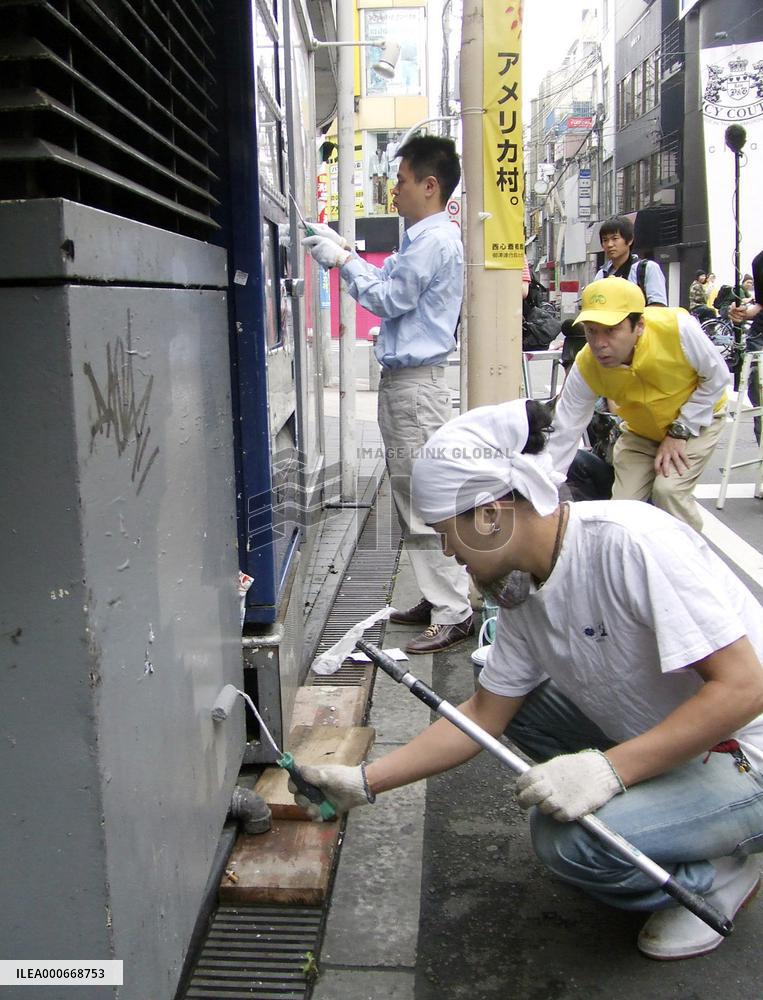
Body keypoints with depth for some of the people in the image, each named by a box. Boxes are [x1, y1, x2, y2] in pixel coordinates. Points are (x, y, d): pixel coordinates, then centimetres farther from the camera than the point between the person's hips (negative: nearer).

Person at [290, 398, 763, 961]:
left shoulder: (632, 542, -28)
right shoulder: (523, 595, -2)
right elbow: (483, 716, 5)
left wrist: (609, 768, -33)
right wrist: (365, 783, 3)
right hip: (655, 741, 8)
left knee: (572, 841, -26)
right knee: (513, 696, 3)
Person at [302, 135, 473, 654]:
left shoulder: (435, 241, -14)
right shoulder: (425, 239, 18)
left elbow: (390, 299, -13)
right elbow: (389, 283, 23)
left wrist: (342, 261, -4)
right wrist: (344, 250, 16)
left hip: (417, 383, -11)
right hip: (404, 380, 11)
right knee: (412, 497, 15)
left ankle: (454, 614, -2)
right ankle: (439, 598, 24)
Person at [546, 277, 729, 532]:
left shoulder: (678, 328, -36)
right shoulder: (585, 368, -28)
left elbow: (716, 377, -18)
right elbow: (563, 435, -22)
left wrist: (679, 432, -18)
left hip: (698, 417, -3)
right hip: (641, 431, 3)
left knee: (669, 490, -21)